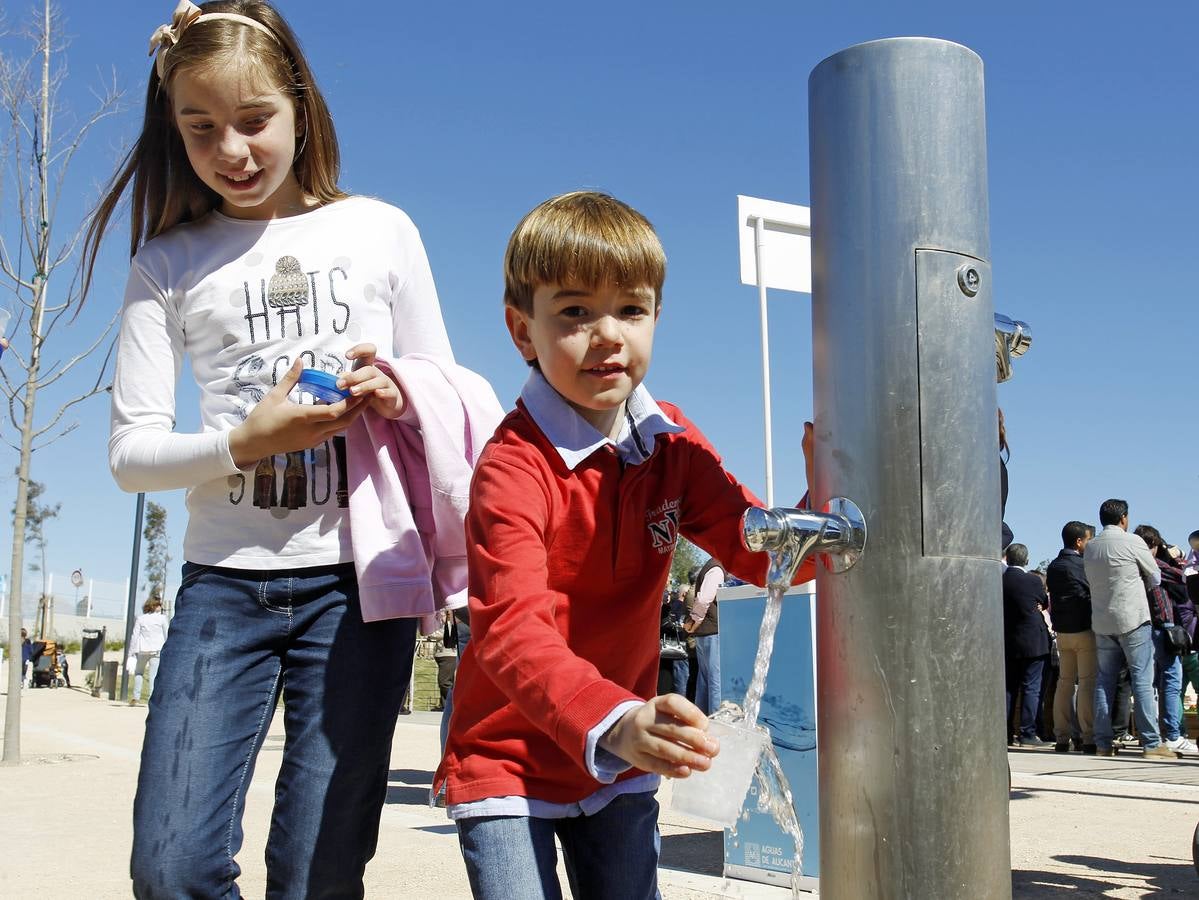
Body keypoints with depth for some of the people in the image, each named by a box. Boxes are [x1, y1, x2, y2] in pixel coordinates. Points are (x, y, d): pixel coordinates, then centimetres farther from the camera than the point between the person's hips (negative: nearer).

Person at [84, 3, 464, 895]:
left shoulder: (381, 231, 5)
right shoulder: (168, 263, 6)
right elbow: (131, 451, 1)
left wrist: (398, 398, -12)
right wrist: (247, 443, -16)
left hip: (358, 574, -1)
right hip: (227, 578, 1)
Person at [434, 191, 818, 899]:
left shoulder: (673, 444, -2)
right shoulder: (513, 468, -23)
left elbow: (764, 554, -7)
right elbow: (512, 630, -34)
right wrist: (613, 723, -50)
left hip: (622, 767, 6)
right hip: (510, 761, -5)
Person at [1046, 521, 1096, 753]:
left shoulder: (1052, 567, 9)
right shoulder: (1083, 565, -12)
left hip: (1062, 631, 6)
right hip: (1084, 630, -6)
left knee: (1065, 682, 10)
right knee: (1087, 683, -4)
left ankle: (1061, 737, 10)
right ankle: (1088, 737, -5)